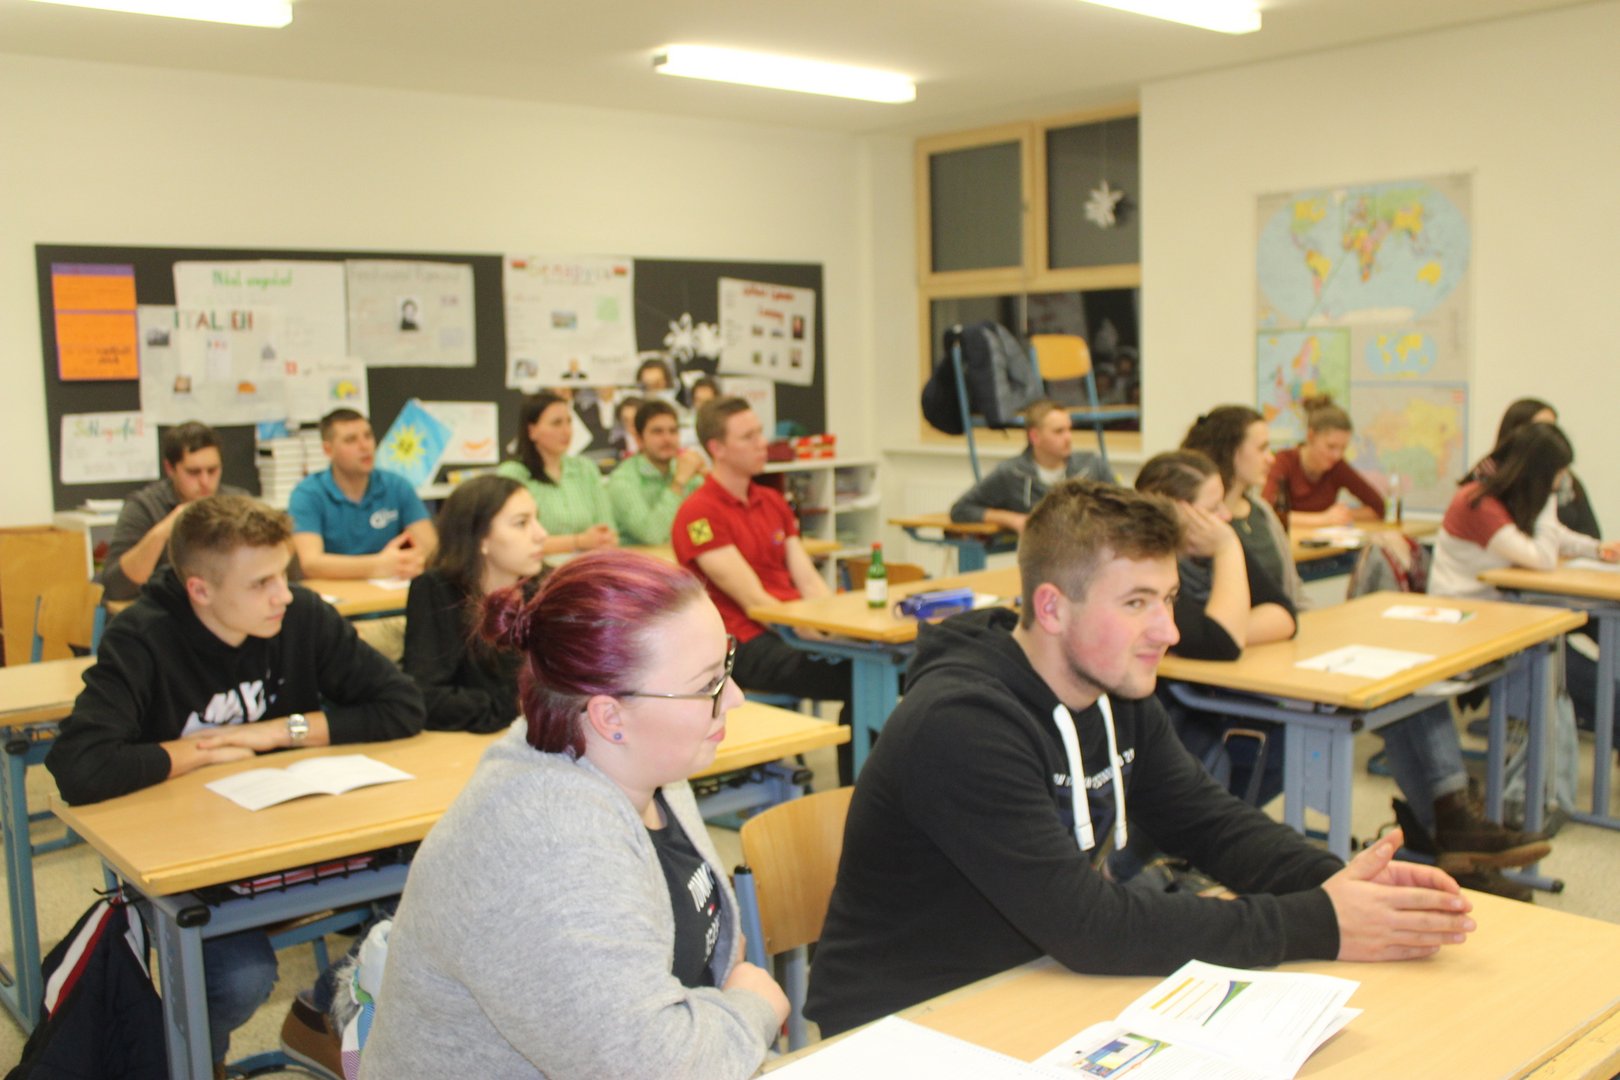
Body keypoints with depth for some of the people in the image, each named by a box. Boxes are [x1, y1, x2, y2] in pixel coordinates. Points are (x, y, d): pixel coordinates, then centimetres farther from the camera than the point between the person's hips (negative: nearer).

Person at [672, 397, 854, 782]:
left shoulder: (773, 502, 17)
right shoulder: (698, 514, -9)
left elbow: (808, 581, 13)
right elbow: (753, 600, -14)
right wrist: (818, 635, -19)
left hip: (795, 630, 8)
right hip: (748, 644, -7)